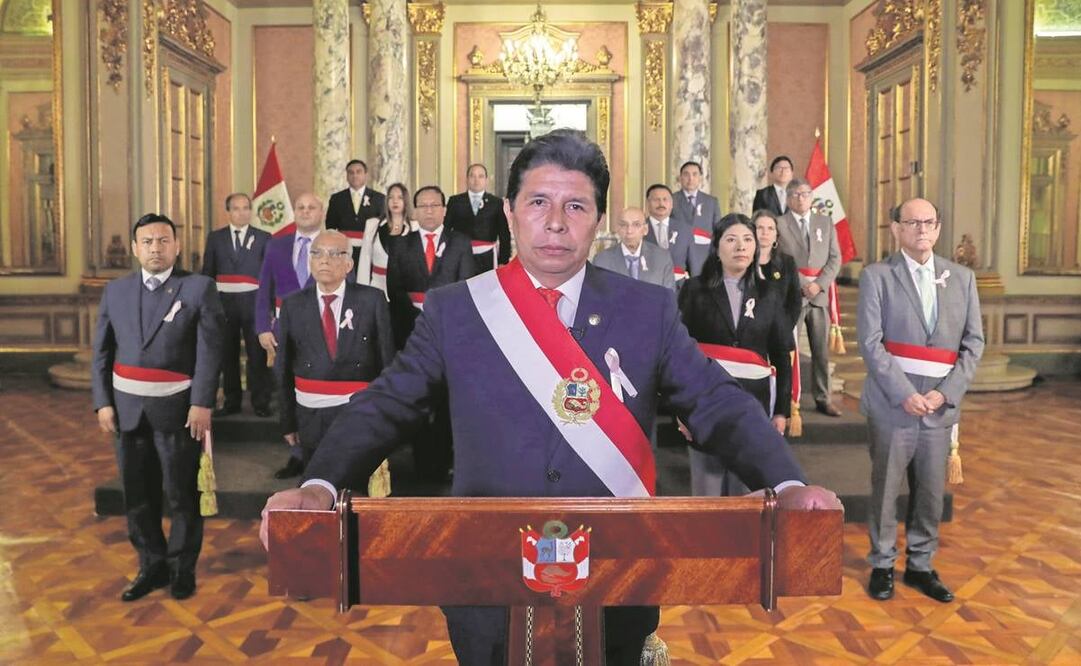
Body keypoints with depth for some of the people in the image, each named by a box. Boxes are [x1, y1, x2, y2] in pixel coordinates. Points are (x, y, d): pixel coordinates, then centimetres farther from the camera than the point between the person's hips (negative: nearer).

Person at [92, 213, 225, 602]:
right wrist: (103, 401, 1)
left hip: (176, 406, -4)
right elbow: (102, 351, 9)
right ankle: (152, 566, 27)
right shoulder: (115, 291, 9)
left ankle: (182, 568, 21)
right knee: (137, 493, 12)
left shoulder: (199, 288, -4)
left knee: (181, 492, 5)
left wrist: (202, 403, -15)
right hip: (127, 407, 4)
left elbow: (210, 350, -9)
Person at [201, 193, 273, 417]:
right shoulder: (215, 238, 9)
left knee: (257, 353, -1)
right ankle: (231, 401, 19)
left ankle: (260, 402, 9)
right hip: (224, 301, 2)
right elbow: (208, 272, 9)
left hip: (253, 302, -2)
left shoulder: (263, 238, 4)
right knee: (227, 354, 8)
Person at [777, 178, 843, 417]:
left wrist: (819, 284, -7)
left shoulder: (825, 223, 13)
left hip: (819, 296, 4)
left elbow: (835, 258, 7)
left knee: (821, 351, 6)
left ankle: (822, 398, 14)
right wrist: (802, 285, -13)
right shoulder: (779, 225, 1)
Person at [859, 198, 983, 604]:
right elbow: (870, 343, -9)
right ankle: (883, 565, 22)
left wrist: (946, 392, -8)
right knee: (885, 489, 6)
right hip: (892, 403, -3)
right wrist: (905, 394, -16)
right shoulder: (877, 276, -2)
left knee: (931, 492, 11)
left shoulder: (962, 278, 9)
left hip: (939, 405, 3)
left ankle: (920, 565, 27)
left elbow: (973, 342, 6)